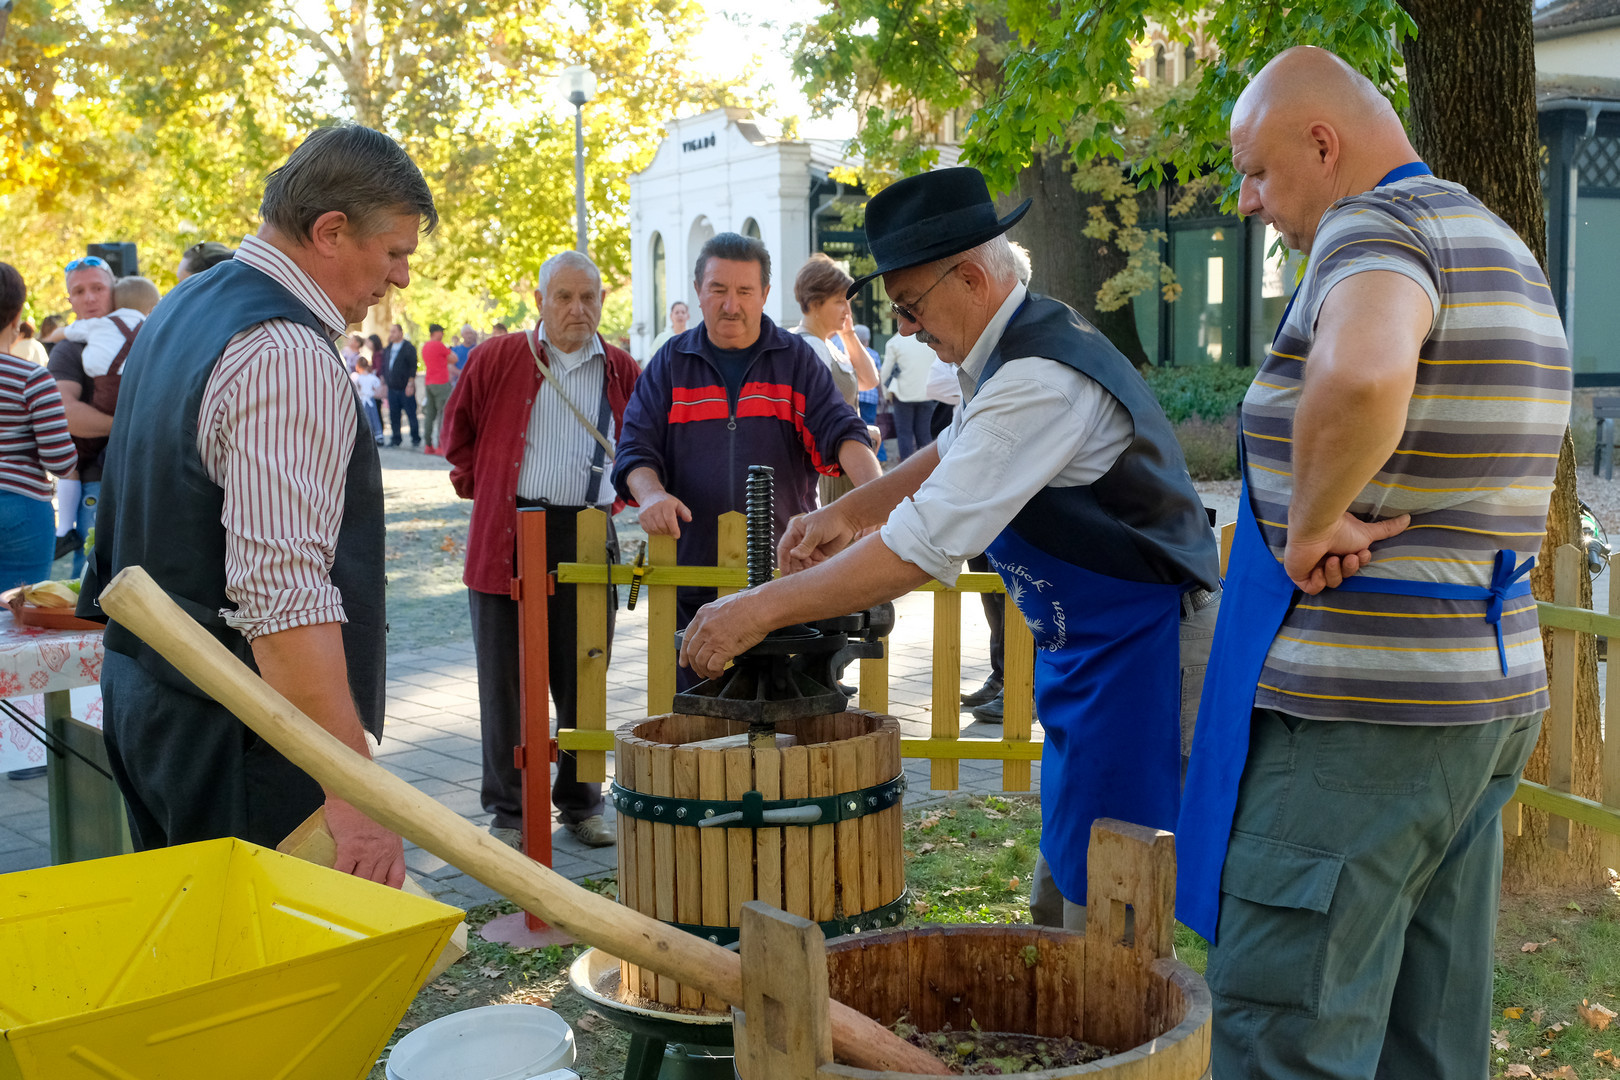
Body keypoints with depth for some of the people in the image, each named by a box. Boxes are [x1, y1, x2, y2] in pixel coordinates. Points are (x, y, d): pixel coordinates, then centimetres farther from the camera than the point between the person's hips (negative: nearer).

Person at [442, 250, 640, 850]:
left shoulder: (621, 371, 8)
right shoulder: (498, 357, 2)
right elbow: (458, 429, 12)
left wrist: (617, 493, 11)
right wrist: (479, 485, 8)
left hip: (589, 539, 2)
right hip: (507, 536, -2)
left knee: (583, 682, 9)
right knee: (506, 682, 3)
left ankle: (581, 805, 23)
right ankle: (509, 811, 15)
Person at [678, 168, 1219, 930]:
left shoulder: (1039, 381, -25)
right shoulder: (1023, 341, 7)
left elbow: (924, 546, -29)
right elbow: (957, 453, 26)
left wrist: (759, 610, -24)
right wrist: (850, 510, 15)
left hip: (1137, 655, -10)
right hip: (1089, 648, 10)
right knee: (1061, 897, 17)